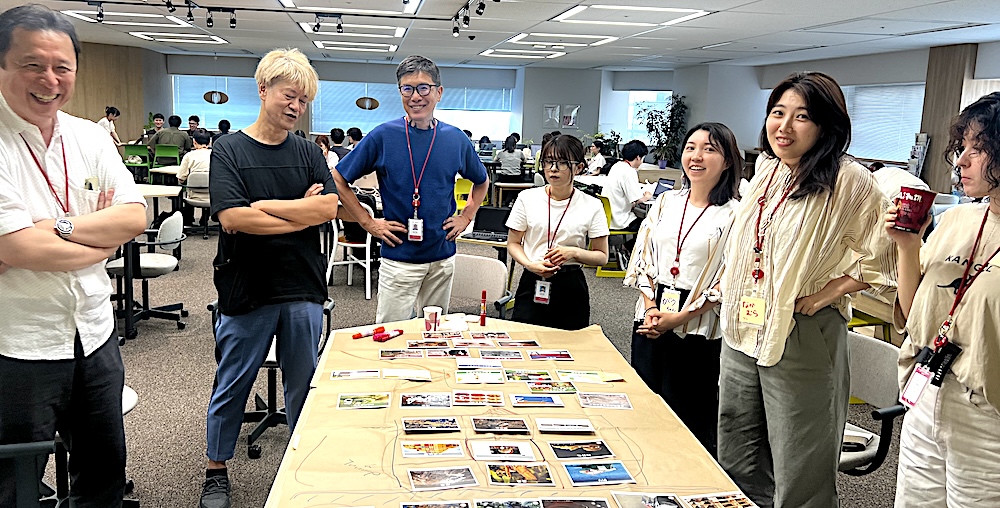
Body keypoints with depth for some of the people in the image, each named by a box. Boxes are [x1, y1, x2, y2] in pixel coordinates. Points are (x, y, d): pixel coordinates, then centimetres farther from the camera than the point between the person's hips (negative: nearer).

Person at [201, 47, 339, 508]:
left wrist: (265, 205, -13)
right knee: (232, 385, 11)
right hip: (246, 291, -2)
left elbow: (330, 207, -8)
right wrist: (303, 213, -11)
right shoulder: (229, 150, -2)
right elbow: (232, 218, -16)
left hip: (303, 289, 3)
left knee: (304, 384, 13)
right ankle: (216, 470, 30)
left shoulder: (309, 153, 7)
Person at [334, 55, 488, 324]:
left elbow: (481, 181, 19)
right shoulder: (383, 136, -8)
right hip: (399, 258, -3)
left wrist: (466, 217, 7)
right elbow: (338, 180, -1)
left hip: (443, 257, 3)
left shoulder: (456, 139, 1)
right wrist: (368, 223, -5)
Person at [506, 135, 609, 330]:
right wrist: (531, 265, -13)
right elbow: (513, 243, 6)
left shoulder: (591, 206, -2)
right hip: (532, 283, 0)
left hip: (571, 287, 0)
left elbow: (602, 256, 2)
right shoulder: (527, 198, 0)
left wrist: (574, 253, -17)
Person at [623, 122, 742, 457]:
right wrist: (650, 306, -5)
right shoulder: (666, 203, 8)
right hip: (649, 323, 5)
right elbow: (642, 259, 8)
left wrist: (680, 317, -15)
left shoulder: (733, 215, -8)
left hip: (698, 332, -5)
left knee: (689, 417, 5)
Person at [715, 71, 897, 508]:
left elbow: (876, 263, -14)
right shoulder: (766, 169, 9)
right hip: (740, 330, 7)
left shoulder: (849, 181, -14)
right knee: (735, 457, 19)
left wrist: (815, 300, -17)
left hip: (799, 338, -7)